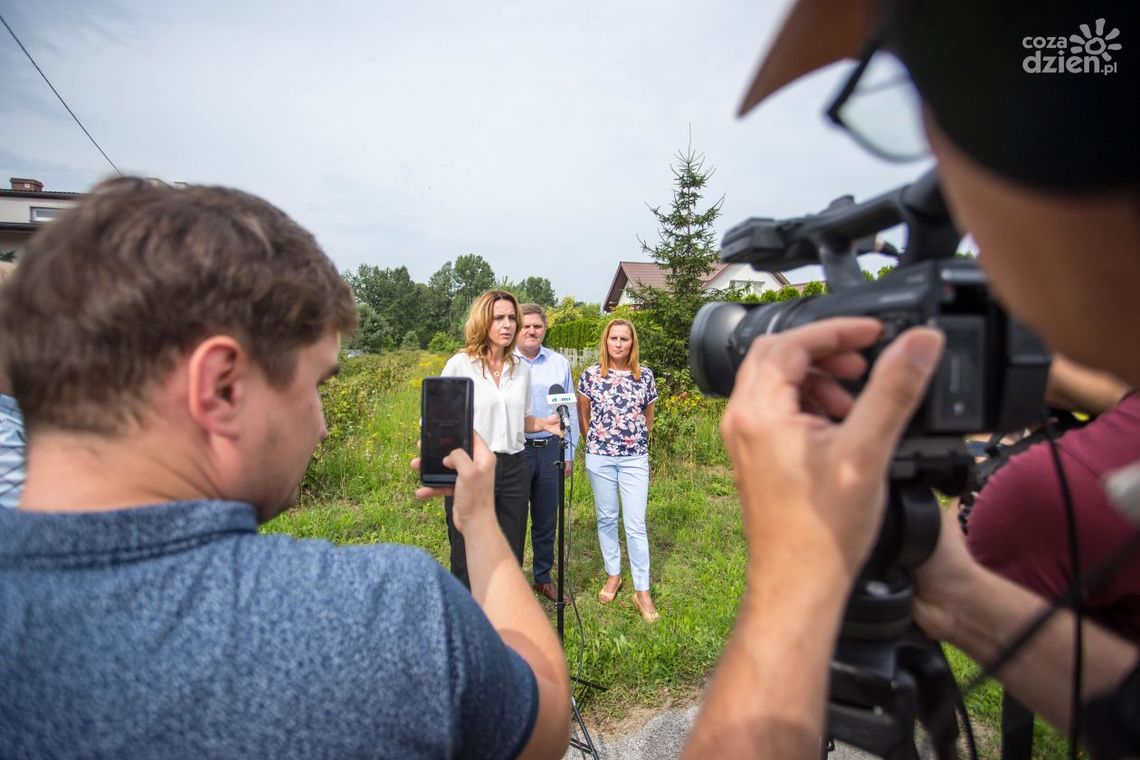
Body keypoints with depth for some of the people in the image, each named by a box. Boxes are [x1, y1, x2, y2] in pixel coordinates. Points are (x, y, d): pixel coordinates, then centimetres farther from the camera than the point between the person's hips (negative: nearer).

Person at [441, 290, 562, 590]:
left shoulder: (522, 368, 8)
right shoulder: (459, 365, -6)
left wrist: (543, 423, -2)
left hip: (513, 468, 4)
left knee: (511, 557, 14)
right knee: (468, 560, 8)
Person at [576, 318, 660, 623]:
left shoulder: (645, 375, 1)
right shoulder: (590, 375, -1)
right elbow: (583, 416, 10)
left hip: (635, 458, 0)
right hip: (599, 457, 1)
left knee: (636, 524, 0)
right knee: (606, 518, 12)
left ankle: (642, 591, 11)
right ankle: (613, 575, 31)